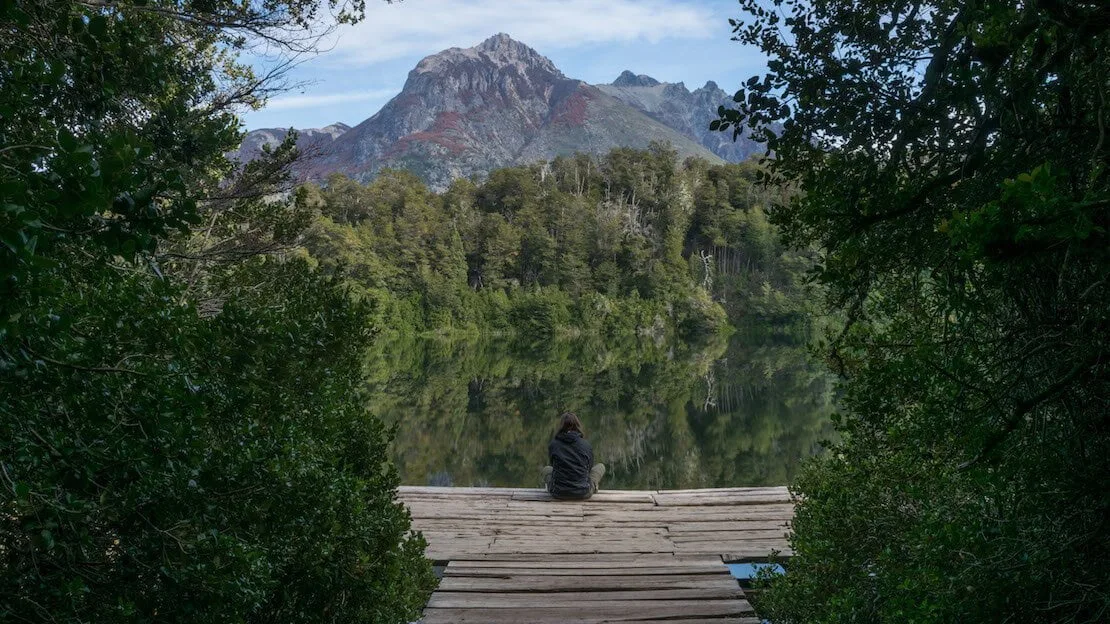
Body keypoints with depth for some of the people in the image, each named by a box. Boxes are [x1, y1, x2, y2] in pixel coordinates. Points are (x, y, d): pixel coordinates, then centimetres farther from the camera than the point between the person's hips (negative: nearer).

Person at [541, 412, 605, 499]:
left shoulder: (553, 445, -3)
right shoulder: (586, 445, -4)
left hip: (558, 493, 1)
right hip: (583, 494, -1)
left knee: (546, 469, 34)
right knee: (600, 466, 25)